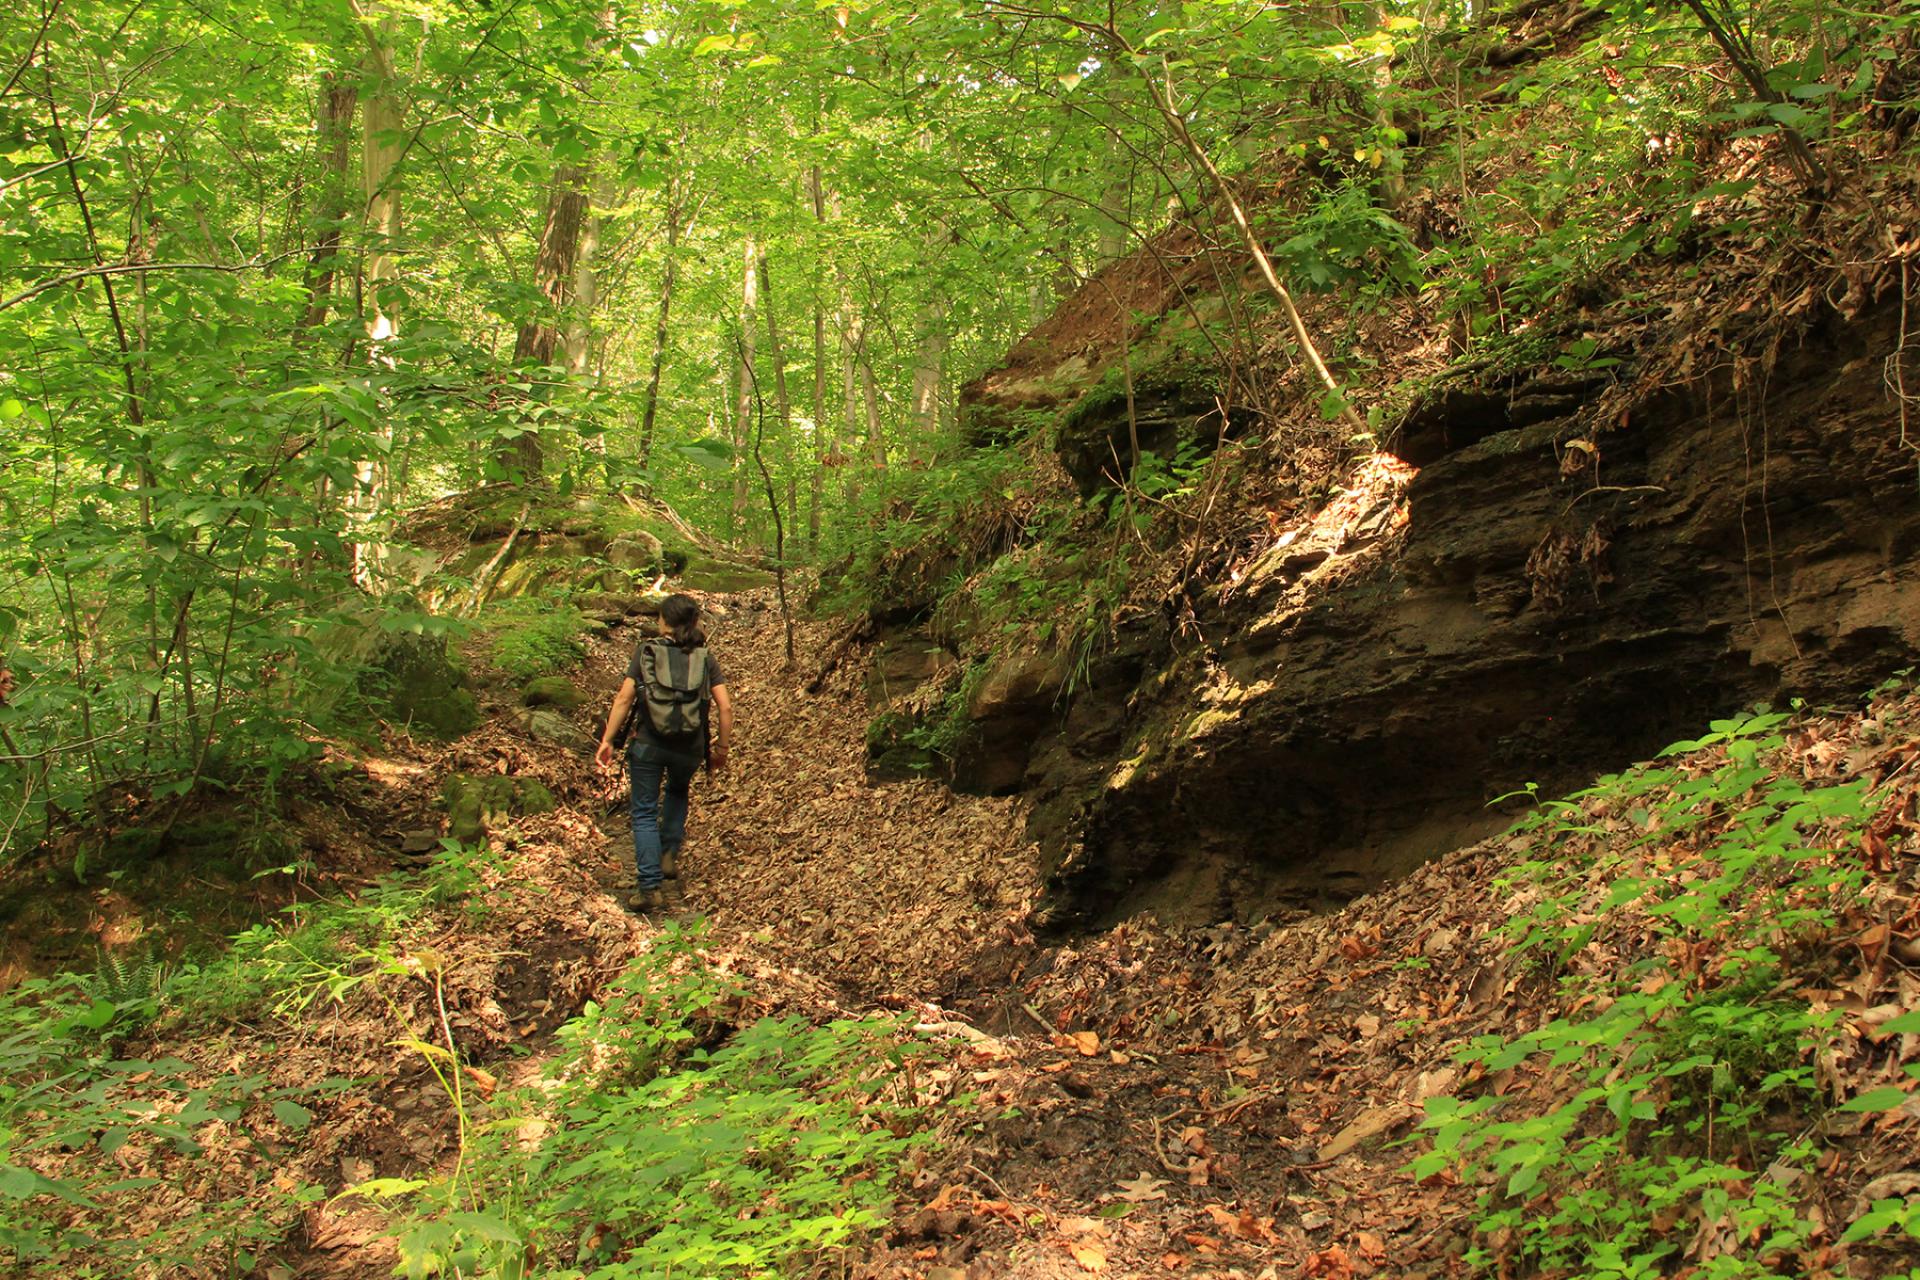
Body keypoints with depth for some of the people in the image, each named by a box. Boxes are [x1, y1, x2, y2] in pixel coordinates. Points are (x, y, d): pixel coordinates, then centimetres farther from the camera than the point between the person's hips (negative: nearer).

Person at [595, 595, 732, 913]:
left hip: (648, 745, -2)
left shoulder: (645, 651, -5)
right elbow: (725, 708, -6)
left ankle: (651, 888, 2)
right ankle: (669, 854, 23)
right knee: (678, 792, 33)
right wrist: (721, 749, 6)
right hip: (690, 748, 2)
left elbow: (623, 699, -9)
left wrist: (607, 740, -3)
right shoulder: (705, 658, -1)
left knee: (644, 813, 9)